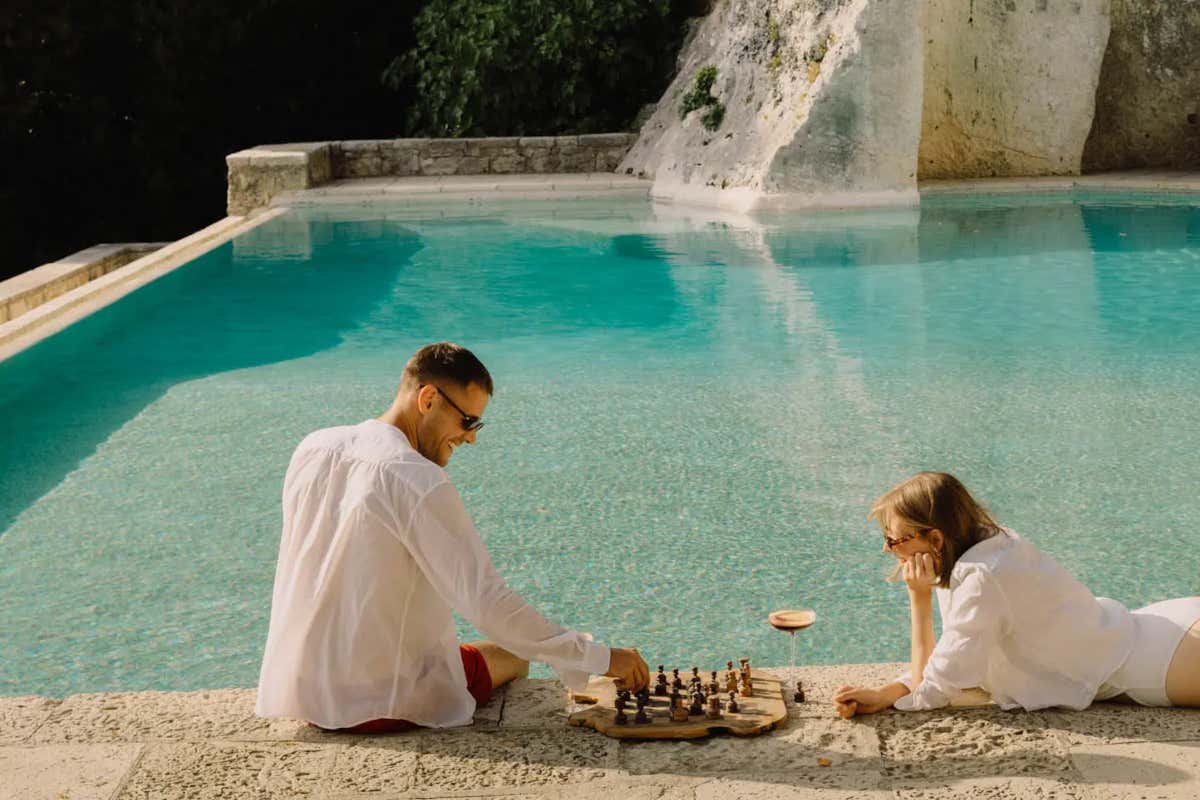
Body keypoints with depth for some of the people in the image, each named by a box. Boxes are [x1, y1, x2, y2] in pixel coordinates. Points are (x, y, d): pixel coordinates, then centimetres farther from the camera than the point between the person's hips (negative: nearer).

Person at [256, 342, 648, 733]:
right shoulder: (420, 483, -22)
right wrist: (601, 659, -19)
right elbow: (487, 603, -25)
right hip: (380, 702, -7)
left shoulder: (312, 450, 1)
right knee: (512, 656, 18)